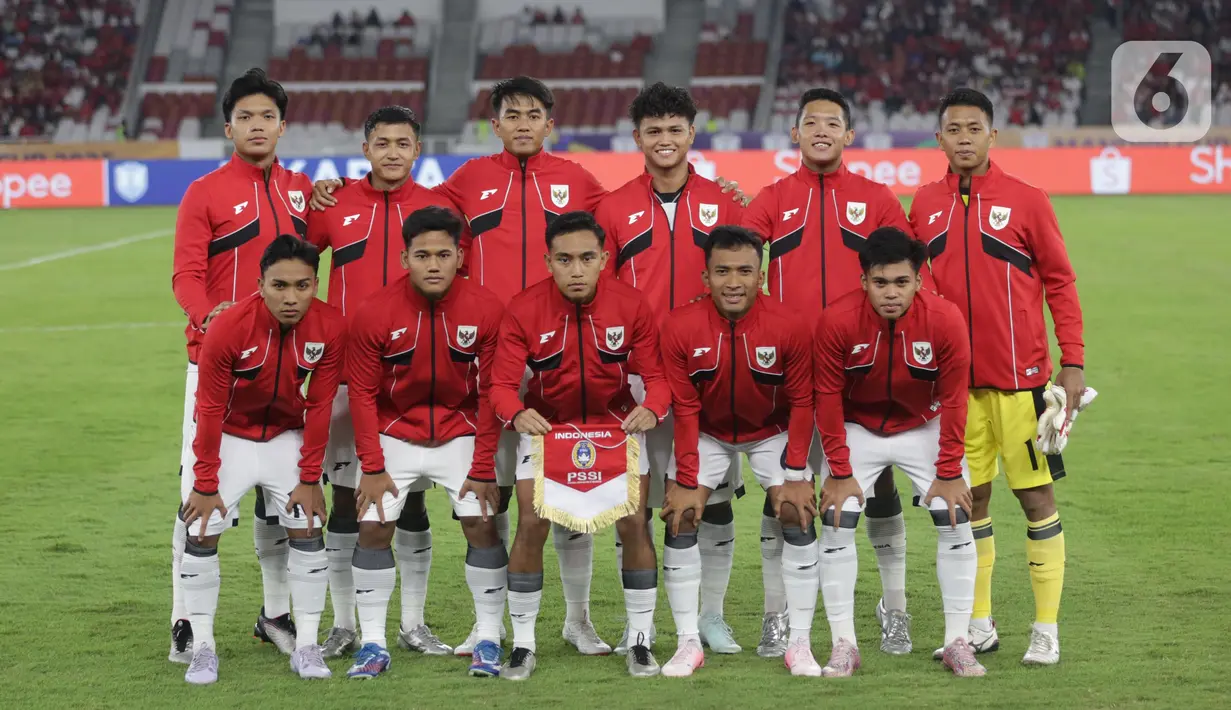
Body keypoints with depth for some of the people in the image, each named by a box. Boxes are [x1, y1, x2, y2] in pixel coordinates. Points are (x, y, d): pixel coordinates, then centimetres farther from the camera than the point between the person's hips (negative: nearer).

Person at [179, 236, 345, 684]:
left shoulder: (330, 328, -22)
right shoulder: (227, 328, -29)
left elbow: (319, 407, -11)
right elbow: (209, 410, -19)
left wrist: (309, 479, -7)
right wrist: (205, 485, -15)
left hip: (286, 437, 2)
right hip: (229, 437, -2)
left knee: (307, 529, -4)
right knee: (202, 533, -9)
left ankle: (306, 647, 5)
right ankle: (202, 648, 2)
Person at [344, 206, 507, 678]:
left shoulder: (486, 310, -16)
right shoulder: (374, 313, -17)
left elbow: (491, 392, -9)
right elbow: (363, 393, -7)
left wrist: (482, 468, -10)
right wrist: (372, 468, -10)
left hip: (461, 435, 0)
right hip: (395, 438, 0)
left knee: (481, 526, -9)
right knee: (374, 528, -8)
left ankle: (489, 641, 3)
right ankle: (373, 645, 2)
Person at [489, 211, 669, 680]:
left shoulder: (632, 306, -15)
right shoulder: (524, 311, -18)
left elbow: (656, 376, -12)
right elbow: (502, 384, -18)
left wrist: (652, 408, -35)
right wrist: (516, 414, -41)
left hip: (616, 424, 1)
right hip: (545, 426, -1)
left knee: (633, 524, -8)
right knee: (531, 526, -12)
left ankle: (639, 641, 7)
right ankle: (523, 645, 1)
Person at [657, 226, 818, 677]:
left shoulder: (789, 328, -25)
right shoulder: (680, 328, -25)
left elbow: (801, 403, -13)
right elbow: (684, 409, -15)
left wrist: (795, 474, -15)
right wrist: (687, 482, -15)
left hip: (772, 433, 0)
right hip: (707, 434, 0)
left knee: (799, 515, -11)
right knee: (681, 518, -10)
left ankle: (800, 644, -3)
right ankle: (688, 644, -2)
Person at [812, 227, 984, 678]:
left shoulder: (945, 320, -24)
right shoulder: (837, 321, -26)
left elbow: (953, 400, -14)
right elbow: (828, 398, -14)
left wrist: (949, 472, -12)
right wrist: (840, 471, -13)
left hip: (925, 428, 1)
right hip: (856, 429, 0)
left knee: (956, 520, -7)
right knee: (837, 522, -11)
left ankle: (957, 642, 3)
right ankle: (844, 645, -2)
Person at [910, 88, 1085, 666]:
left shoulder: (1026, 200, -3)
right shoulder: (925, 204, 7)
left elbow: (1060, 282, -1)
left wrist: (1073, 362, -7)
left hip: (1020, 375, -3)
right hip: (954, 378, 3)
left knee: (1035, 493, -1)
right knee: (970, 497, 8)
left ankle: (1047, 628, 4)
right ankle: (979, 624, 17)